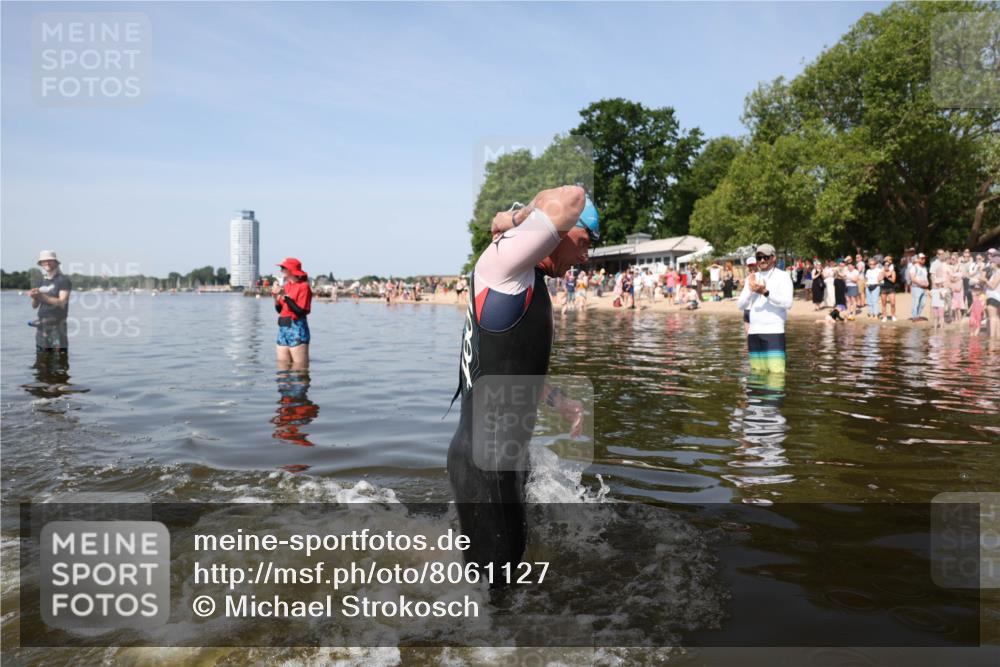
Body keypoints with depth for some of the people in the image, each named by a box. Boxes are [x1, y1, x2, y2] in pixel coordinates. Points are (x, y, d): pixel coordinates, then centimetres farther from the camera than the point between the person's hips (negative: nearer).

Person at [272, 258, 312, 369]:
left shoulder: (303, 286, -7)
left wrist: (284, 295, -17)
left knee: (300, 371, -6)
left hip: (297, 329, -8)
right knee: (283, 370, 11)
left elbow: (301, 311, -17)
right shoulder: (285, 285, 13)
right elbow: (280, 310, 18)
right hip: (283, 328, 8)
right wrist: (276, 297, 0)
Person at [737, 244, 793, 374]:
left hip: (774, 332, -5)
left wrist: (765, 292, -23)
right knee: (757, 372, 5)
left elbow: (787, 303, -13)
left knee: (776, 371, -12)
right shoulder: (751, 278, 17)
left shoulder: (782, 276, 1)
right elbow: (741, 305, 11)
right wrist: (750, 290, -6)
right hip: (754, 332, 5)